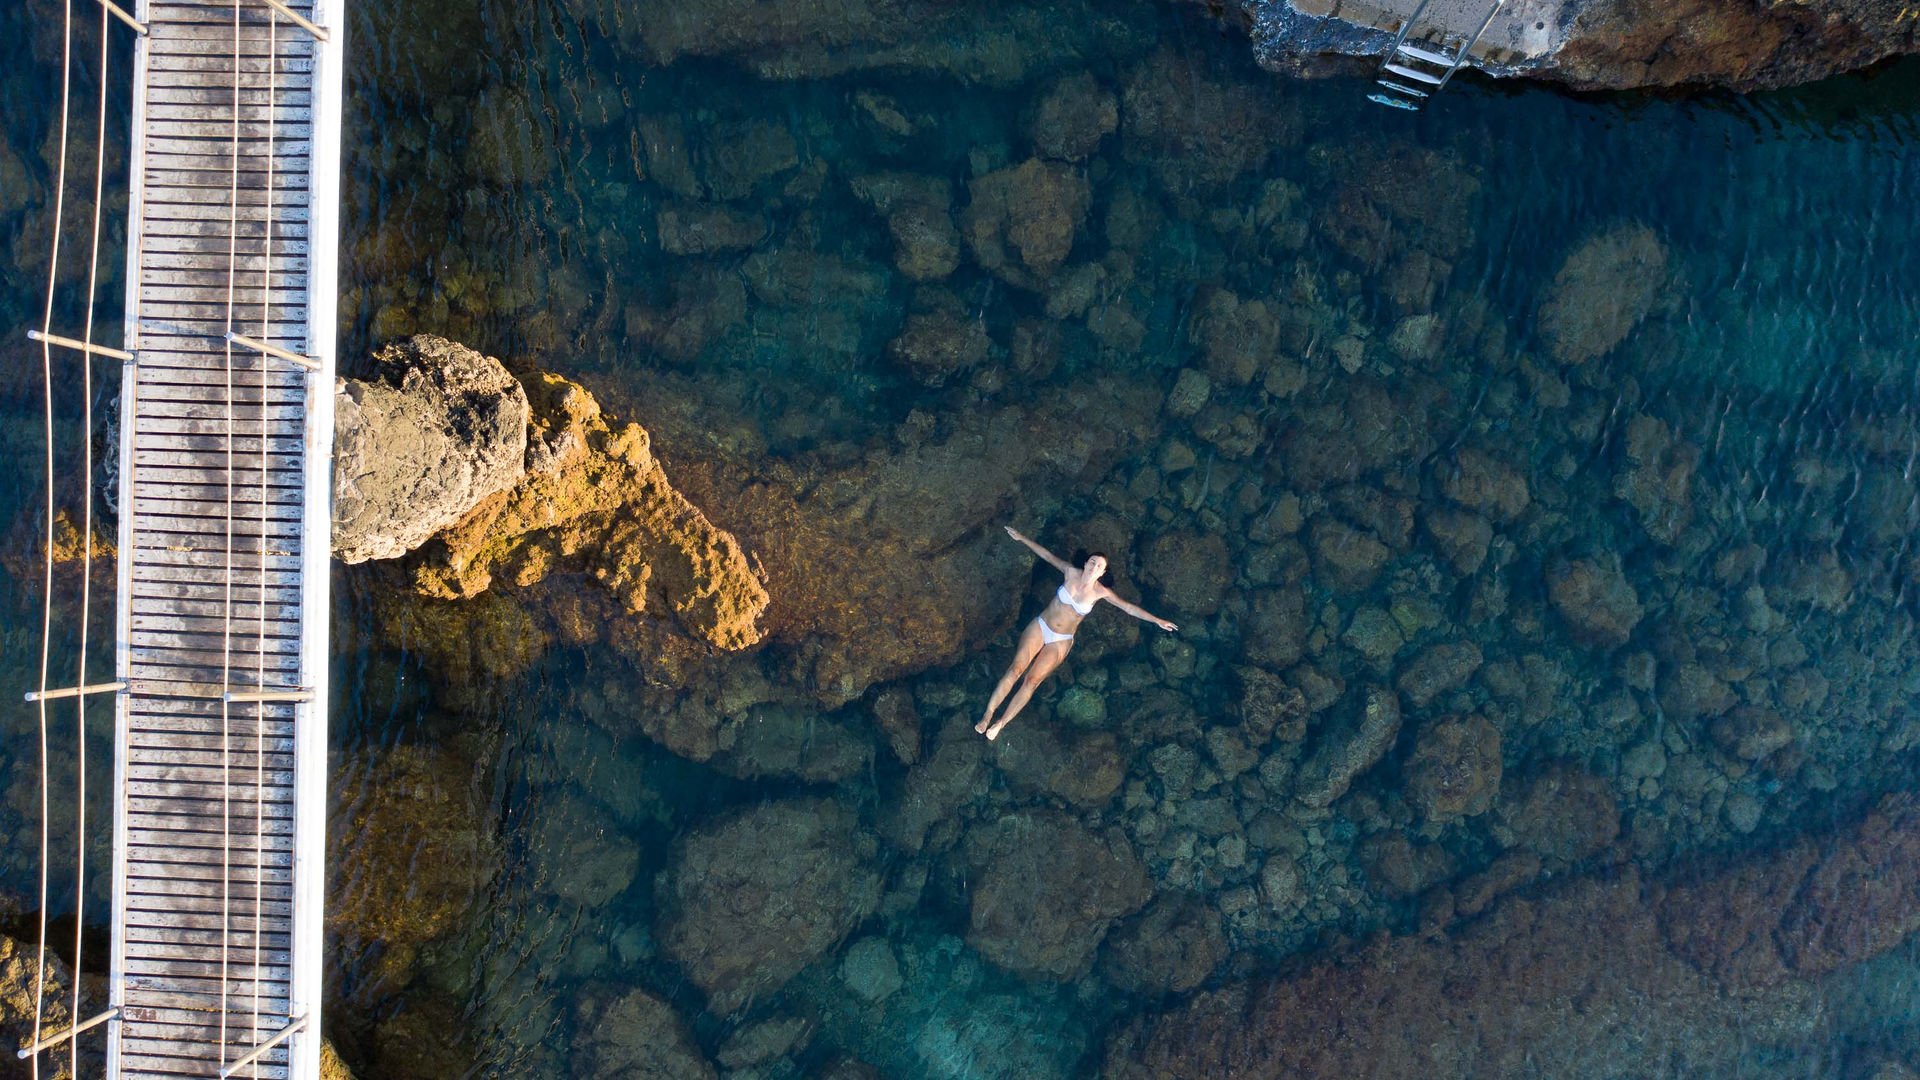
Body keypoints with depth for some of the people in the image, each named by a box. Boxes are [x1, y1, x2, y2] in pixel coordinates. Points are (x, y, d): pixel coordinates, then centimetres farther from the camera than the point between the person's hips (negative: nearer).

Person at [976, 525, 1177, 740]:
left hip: (1061, 642, 0)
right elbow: (1048, 555, 7)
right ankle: (988, 715, -12)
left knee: (1032, 680, -16)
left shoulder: (1100, 592, -5)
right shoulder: (1072, 573, -5)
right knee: (1016, 668, -19)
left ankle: (1000, 723, -8)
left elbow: (1128, 608, 1)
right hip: (1039, 627, 0)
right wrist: (1021, 538, 12)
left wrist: (1157, 620, 0)